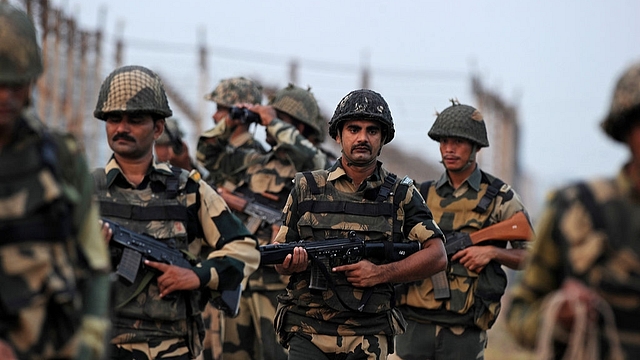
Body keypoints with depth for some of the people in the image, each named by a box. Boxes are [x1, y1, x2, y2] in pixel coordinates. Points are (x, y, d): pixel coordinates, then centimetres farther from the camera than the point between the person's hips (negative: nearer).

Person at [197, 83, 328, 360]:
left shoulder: (310, 167, -2)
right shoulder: (256, 162, 16)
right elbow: (209, 151, 26)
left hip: (276, 278, -7)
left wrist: (274, 122, -15)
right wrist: (231, 122, 10)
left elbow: (310, 158, -27)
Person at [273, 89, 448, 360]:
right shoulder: (307, 188, 6)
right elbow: (280, 262, 9)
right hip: (308, 333, 0)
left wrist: (381, 273, -11)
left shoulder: (401, 194, 5)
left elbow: (437, 256, 0)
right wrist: (292, 263, -15)